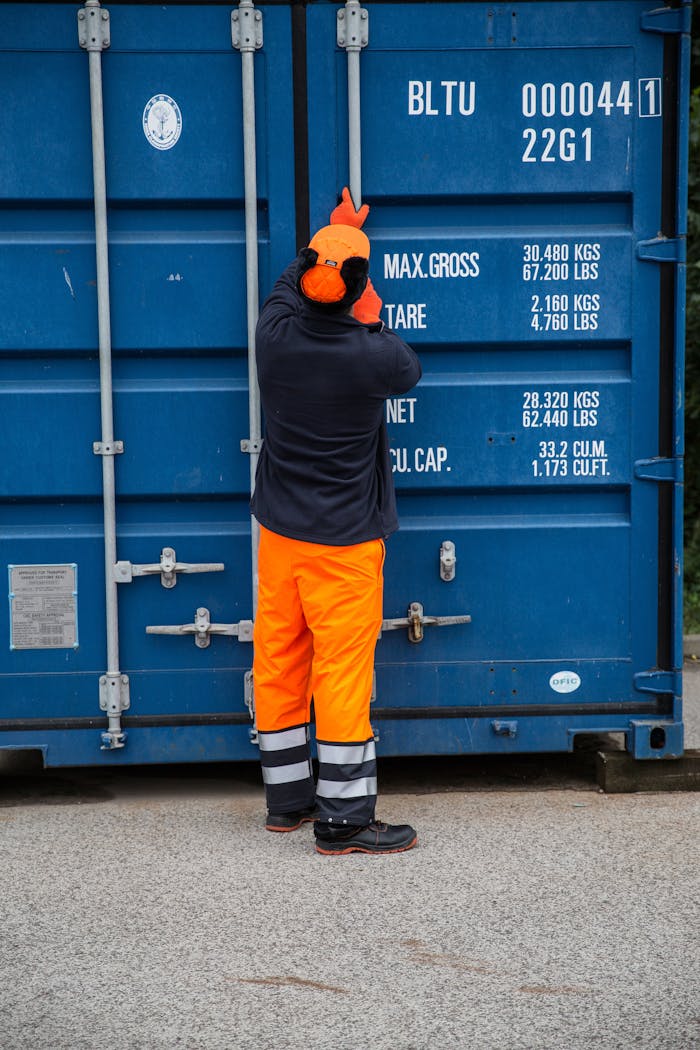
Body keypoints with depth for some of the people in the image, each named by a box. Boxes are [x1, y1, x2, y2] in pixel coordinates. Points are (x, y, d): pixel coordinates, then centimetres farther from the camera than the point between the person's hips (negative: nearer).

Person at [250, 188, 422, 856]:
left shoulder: (273, 333, -8)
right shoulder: (372, 357, -21)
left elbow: (290, 281, 17)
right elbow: (411, 370, 4)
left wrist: (334, 231, 31)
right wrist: (372, 324, 18)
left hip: (278, 530, 6)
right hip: (344, 539, -5)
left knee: (278, 658, 13)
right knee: (343, 668, 0)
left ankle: (287, 799, 26)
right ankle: (343, 819, 6)